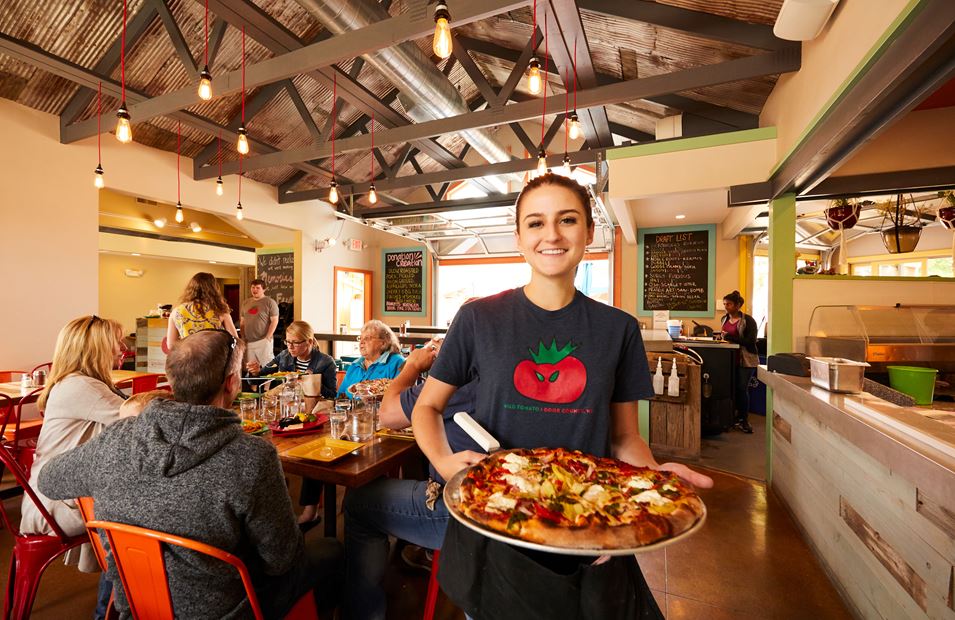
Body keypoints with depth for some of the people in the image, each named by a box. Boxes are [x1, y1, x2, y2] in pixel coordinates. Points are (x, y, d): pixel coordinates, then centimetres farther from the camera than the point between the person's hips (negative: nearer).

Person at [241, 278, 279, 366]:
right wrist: (243, 337, 10)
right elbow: (242, 321, 20)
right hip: (248, 342, 6)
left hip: (263, 341, -6)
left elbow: (274, 321, -9)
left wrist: (268, 337, -14)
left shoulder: (270, 302, -4)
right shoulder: (246, 303, 15)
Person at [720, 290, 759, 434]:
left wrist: (730, 337, -20)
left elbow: (751, 341, -17)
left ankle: (743, 420, 11)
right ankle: (735, 418, 16)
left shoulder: (748, 320, -8)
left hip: (746, 359, -5)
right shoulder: (724, 319, 11)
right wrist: (722, 337, 3)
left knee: (742, 388, -3)